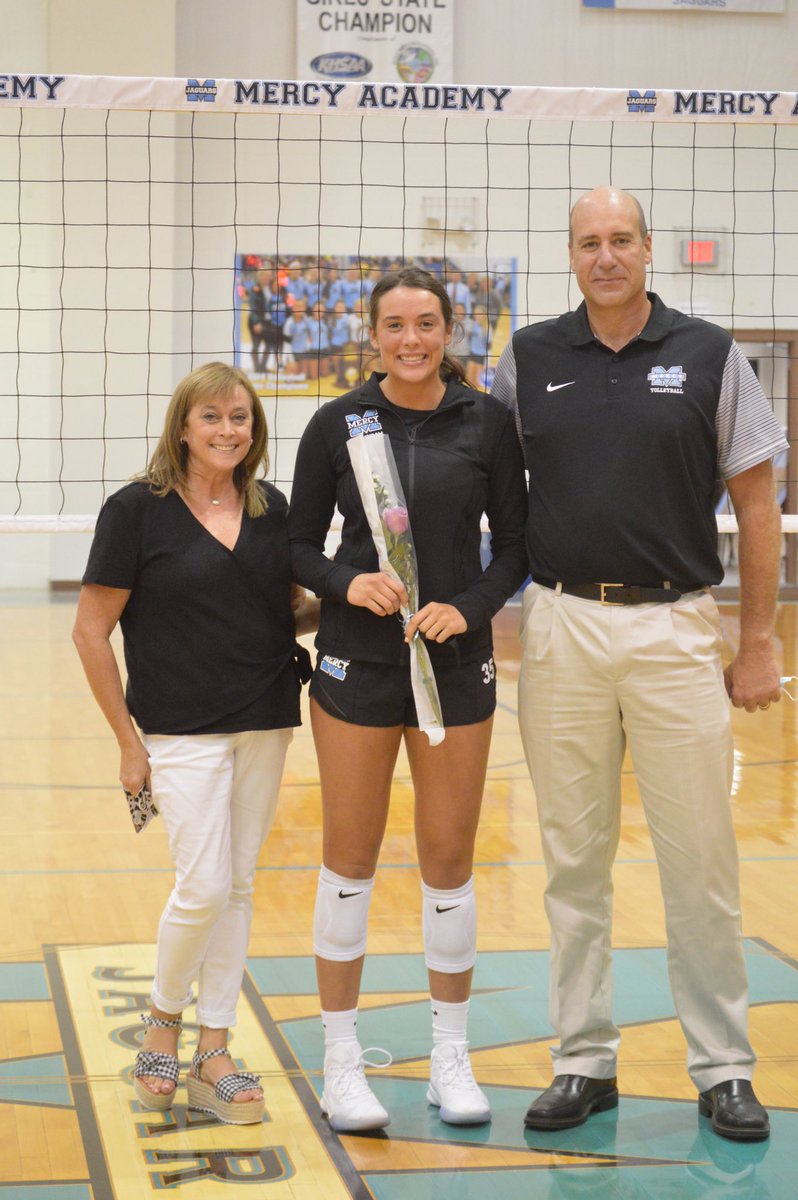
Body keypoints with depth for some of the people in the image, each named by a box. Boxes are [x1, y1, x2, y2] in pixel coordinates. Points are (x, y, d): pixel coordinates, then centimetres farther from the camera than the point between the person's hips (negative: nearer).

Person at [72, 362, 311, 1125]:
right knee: (203, 887, -10)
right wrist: (128, 740, -7)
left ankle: (213, 1055, 17)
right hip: (182, 729, -5)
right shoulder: (137, 510, -7)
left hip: (266, 725, 5)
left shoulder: (271, 510, 7)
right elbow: (91, 632, -6)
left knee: (238, 888, 8)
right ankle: (163, 1020, 17)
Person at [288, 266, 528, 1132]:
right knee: (350, 859, 4)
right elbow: (299, 545, 4)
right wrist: (347, 583, -15)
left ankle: (450, 1060, 21)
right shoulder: (337, 424, -1)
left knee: (450, 861, 6)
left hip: (456, 663, 1)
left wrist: (469, 608, -13)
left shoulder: (486, 423, 0)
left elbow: (516, 545, 4)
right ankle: (341, 1062, 15)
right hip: (356, 663, -1)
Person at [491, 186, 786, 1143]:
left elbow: (755, 501, 3)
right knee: (574, 860, 8)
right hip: (563, 628, 2)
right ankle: (584, 1061, 18)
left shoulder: (708, 355, 1)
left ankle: (723, 1069, 13)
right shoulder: (529, 359, 6)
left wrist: (759, 643, 0)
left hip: (677, 632, -2)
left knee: (699, 860, 1)